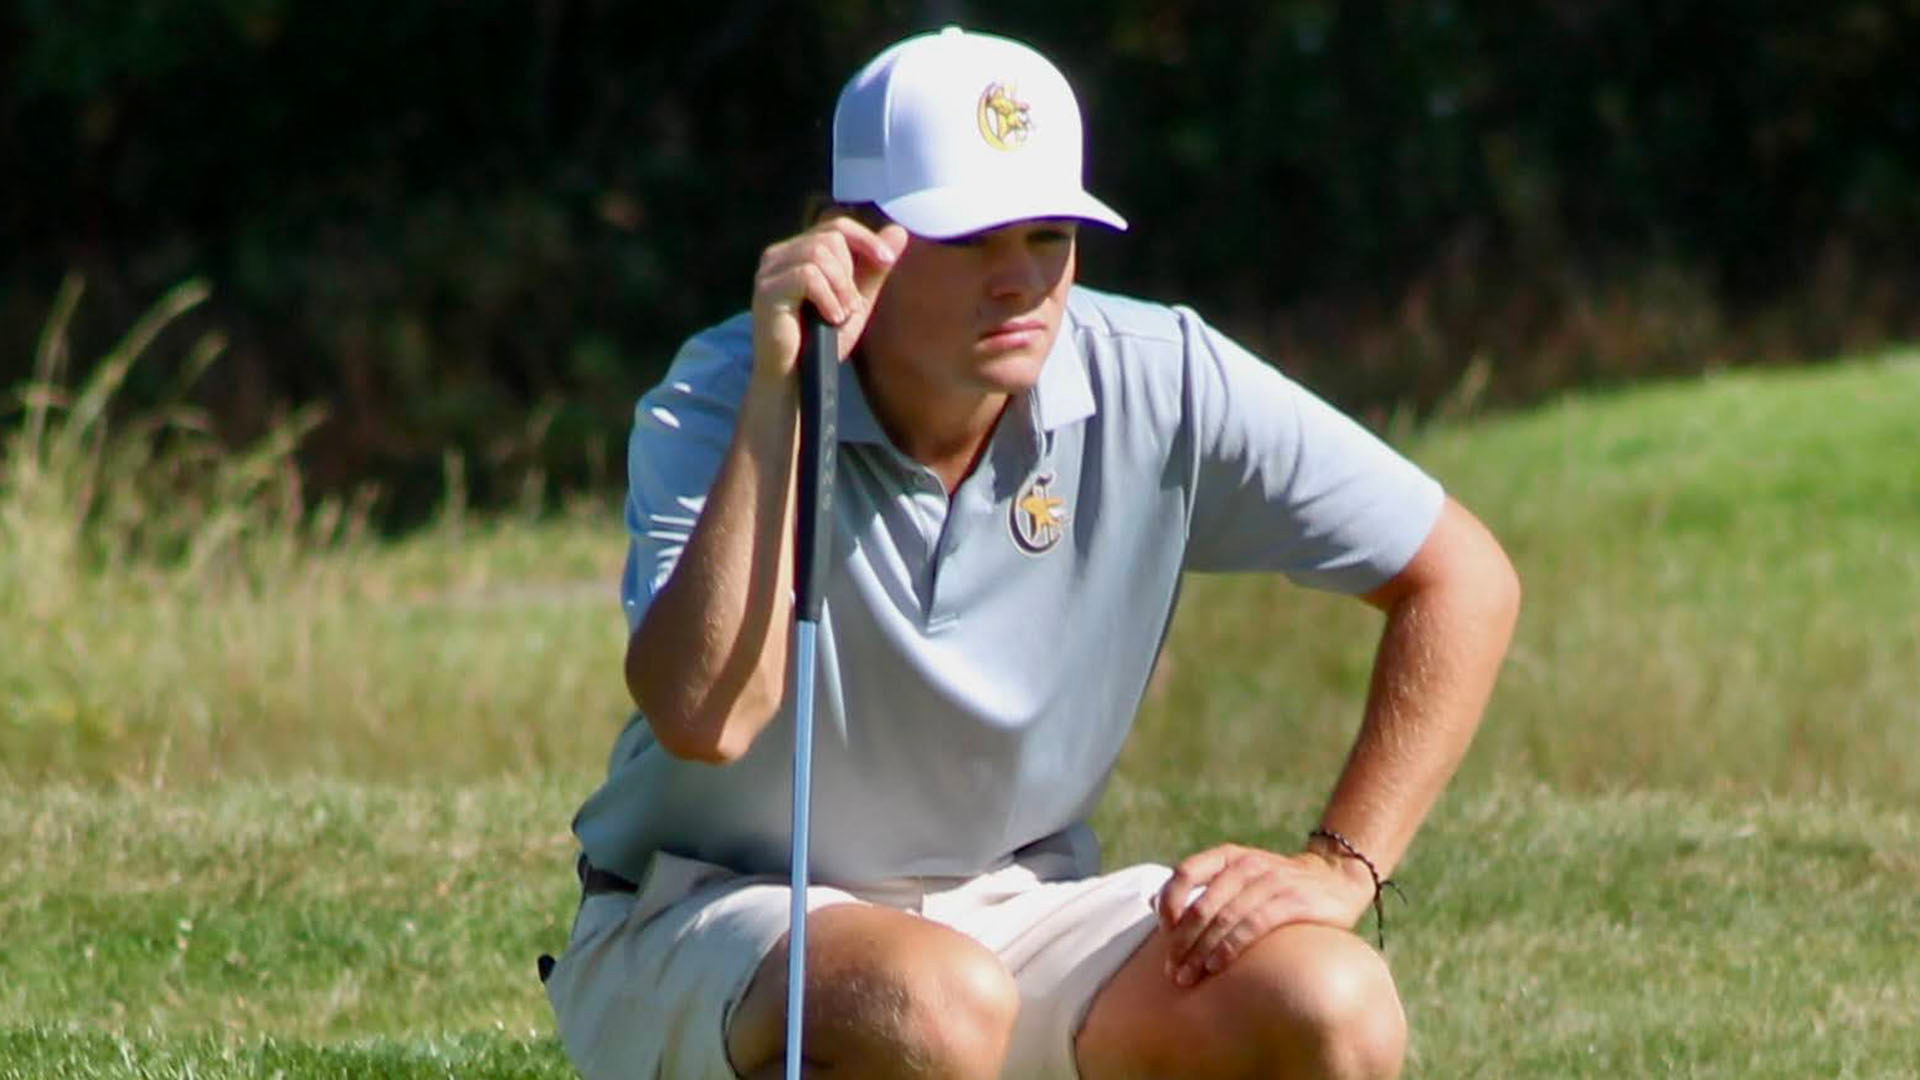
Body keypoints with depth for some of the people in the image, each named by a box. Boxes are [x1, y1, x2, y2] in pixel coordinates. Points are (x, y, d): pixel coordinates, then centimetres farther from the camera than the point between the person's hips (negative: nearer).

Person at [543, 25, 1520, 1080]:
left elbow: (1463, 579, -2)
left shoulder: (1158, 387, -10)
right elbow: (704, 718, -34)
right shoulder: (713, 407, -17)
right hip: (701, 925, -4)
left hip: (1014, 907, 4)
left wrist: (1336, 867, -10)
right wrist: (778, 393, -34)